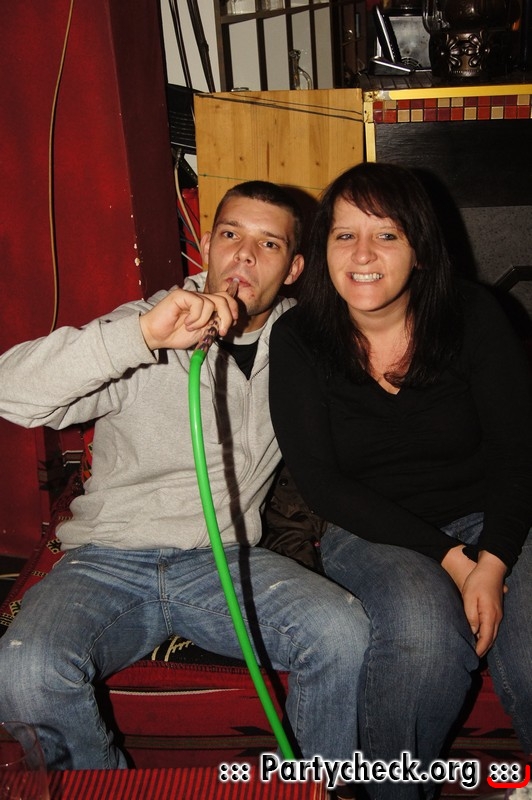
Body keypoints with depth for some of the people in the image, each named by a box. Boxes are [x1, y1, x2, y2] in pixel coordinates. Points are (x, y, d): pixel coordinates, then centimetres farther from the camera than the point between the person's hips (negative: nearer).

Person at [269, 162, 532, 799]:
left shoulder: (472, 316, -4)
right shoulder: (298, 339, -6)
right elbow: (320, 483, -9)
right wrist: (448, 557, -15)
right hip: (370, 532, -1)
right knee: (424, 622, -32)